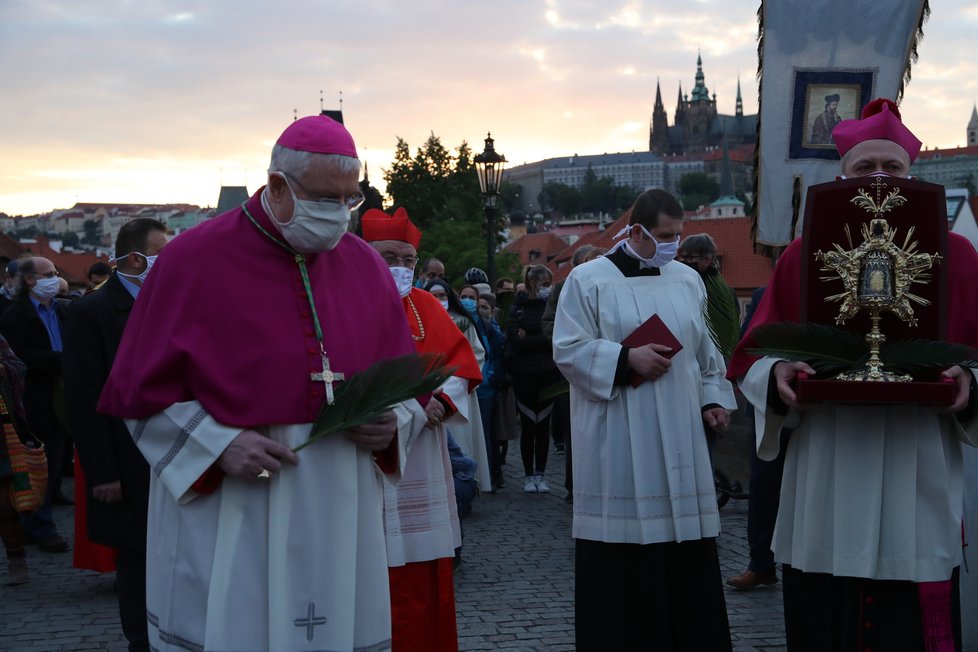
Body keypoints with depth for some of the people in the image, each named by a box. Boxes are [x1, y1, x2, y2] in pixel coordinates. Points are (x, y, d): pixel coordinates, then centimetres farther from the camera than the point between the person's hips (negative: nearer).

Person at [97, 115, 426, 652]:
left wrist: (394, 423, -7)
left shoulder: (364, 264, 7)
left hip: (339, 519, 4)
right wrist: (218, 445, -16)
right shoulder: (193, 260, -5)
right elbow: (141, 388, -3)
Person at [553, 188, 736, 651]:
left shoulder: (688, 280, 12)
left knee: (686, 553, 6)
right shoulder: (588, 280, -3)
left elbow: (705, 350, 19)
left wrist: (714, 398, 8)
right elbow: (569, 351, -7)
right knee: (622, 554, -3)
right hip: (618, 444, -4)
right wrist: (627, 359, -17)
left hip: (679, 438, 5)